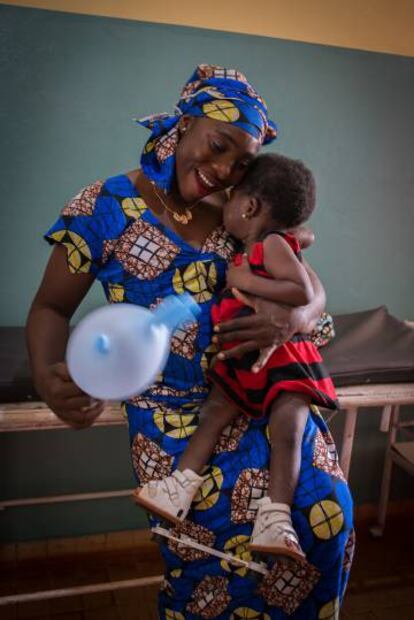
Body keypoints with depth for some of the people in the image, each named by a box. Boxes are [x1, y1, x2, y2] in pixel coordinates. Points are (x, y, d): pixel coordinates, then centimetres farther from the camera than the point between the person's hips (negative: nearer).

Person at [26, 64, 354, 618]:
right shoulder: (106, 208, -8)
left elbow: (313, 291, 1)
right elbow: (51, 308, -2)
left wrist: (291, 318, -25)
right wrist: (47, 374, -25)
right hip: (173, 415, -3)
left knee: (327, 511, -7)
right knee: (214, 560, -7)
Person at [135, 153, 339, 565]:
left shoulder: (273, 244, -11)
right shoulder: (247, 251, 16)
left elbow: (304, 292, -25)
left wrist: (247, 281, -23)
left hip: (284, 358, -8)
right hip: (242, 362, 8)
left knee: (286, 431, -15)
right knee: (214, 414, -1)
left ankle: (274, 520, -16)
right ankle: (179, 489, 0)